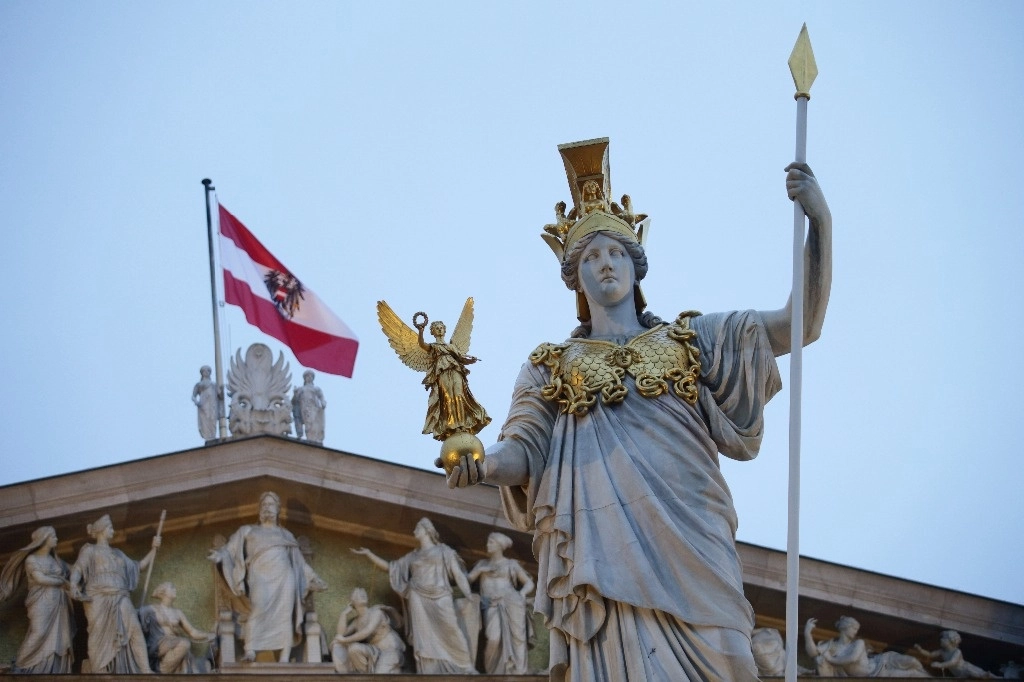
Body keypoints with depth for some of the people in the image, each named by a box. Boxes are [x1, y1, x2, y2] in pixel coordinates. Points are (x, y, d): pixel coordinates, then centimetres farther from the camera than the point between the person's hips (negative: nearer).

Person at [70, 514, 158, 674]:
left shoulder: (117, 553, 32)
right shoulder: (89, 550, 15)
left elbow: (138, 567, 33)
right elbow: (78, 569, -1)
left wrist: (153, 549, 24)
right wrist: (74, 585, -22)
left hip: (120, 599, 4)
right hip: (99, 599, -4)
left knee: (134, 631, -15)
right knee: (100, 637, -12)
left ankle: (145, 671, -25)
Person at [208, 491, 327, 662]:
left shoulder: (286, 535, 31)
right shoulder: (247, 531, 26)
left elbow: (299, 562, 30)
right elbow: (230, 549, 17)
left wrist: (313, 580, 22)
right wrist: (220, 555, -4)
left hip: (284, 576, 2)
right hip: (260, 576, -2)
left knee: (286, 614, -17)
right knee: (259, 606, -29)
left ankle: (284, 660, -23)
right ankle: (250, 653, -36)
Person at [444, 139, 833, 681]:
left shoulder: (690, 339, 21)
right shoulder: (551, 366, 22)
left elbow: (802, 326, 13)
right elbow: (524, 451, 9)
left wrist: (819, 220, 1)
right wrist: (481, 466, -16)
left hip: (686, 543, 1)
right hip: (601, 551, 0)